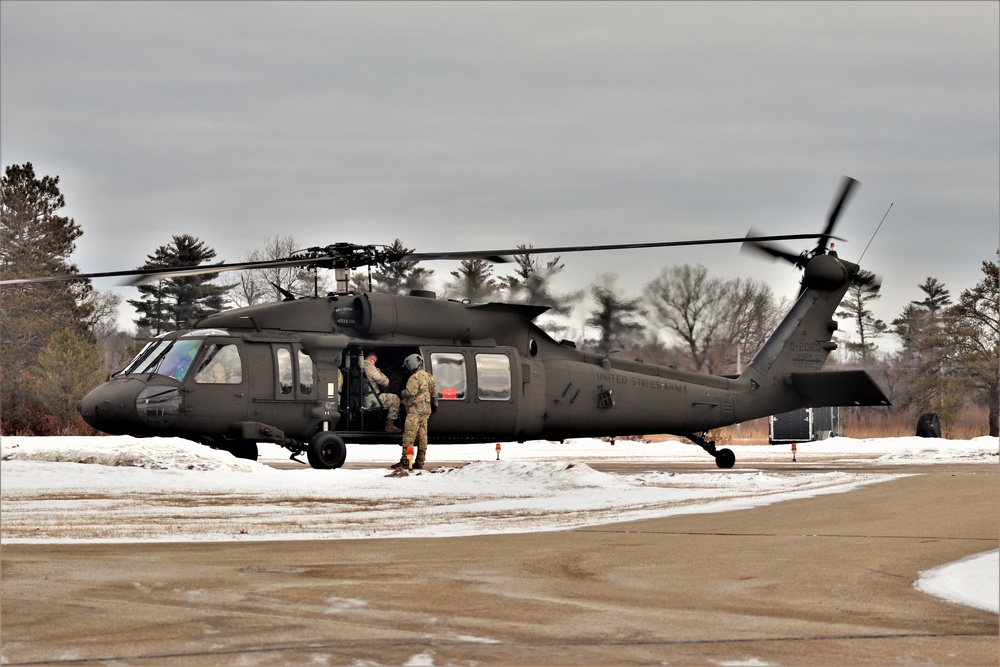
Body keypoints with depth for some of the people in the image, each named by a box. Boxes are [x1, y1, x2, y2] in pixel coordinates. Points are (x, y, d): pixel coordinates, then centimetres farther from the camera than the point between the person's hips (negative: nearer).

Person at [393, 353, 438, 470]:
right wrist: (434, 404, 30)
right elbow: (434, 391, 21)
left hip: (415, 410, -9)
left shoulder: (415, 377, -13)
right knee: (422, 436, 8)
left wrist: (401, 394, 0)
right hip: (426, 410, 9)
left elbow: (409, 392, -19)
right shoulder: (428, 376, 15)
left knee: (409, 436, -8)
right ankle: (420, 461, 8)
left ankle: (405, 461, -11)